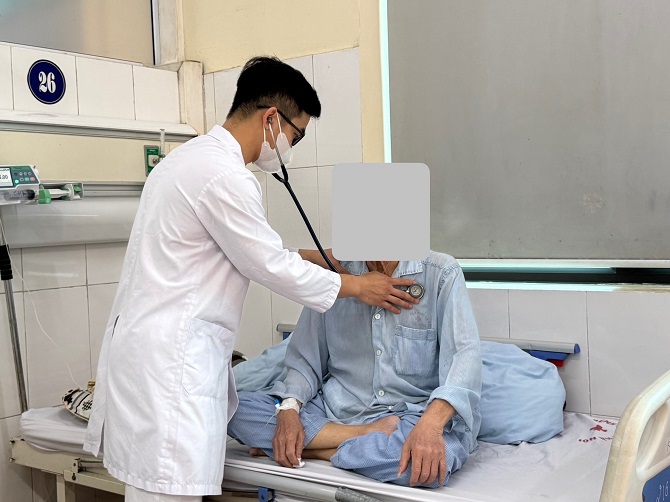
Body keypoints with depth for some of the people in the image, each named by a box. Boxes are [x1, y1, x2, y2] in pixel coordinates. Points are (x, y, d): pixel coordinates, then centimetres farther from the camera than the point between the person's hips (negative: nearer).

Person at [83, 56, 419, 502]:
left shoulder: (193, 158, 16)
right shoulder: (224, 176, -16)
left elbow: (249, 250, 25)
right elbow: (271, 268, -9)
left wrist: (318, 257, 24)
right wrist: (357, 286, 4)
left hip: (156, 349, 10)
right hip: (168, 360, -10)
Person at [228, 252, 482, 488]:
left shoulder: (442, 273, -4)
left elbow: (465, 355, -16)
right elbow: (304, 356, 7)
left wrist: (430, 425, -34)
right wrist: (288, 410, -14)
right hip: (335, 408, 3)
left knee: (435, 459, -38)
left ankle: (308, 449, -16)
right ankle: (370, 437, -14)